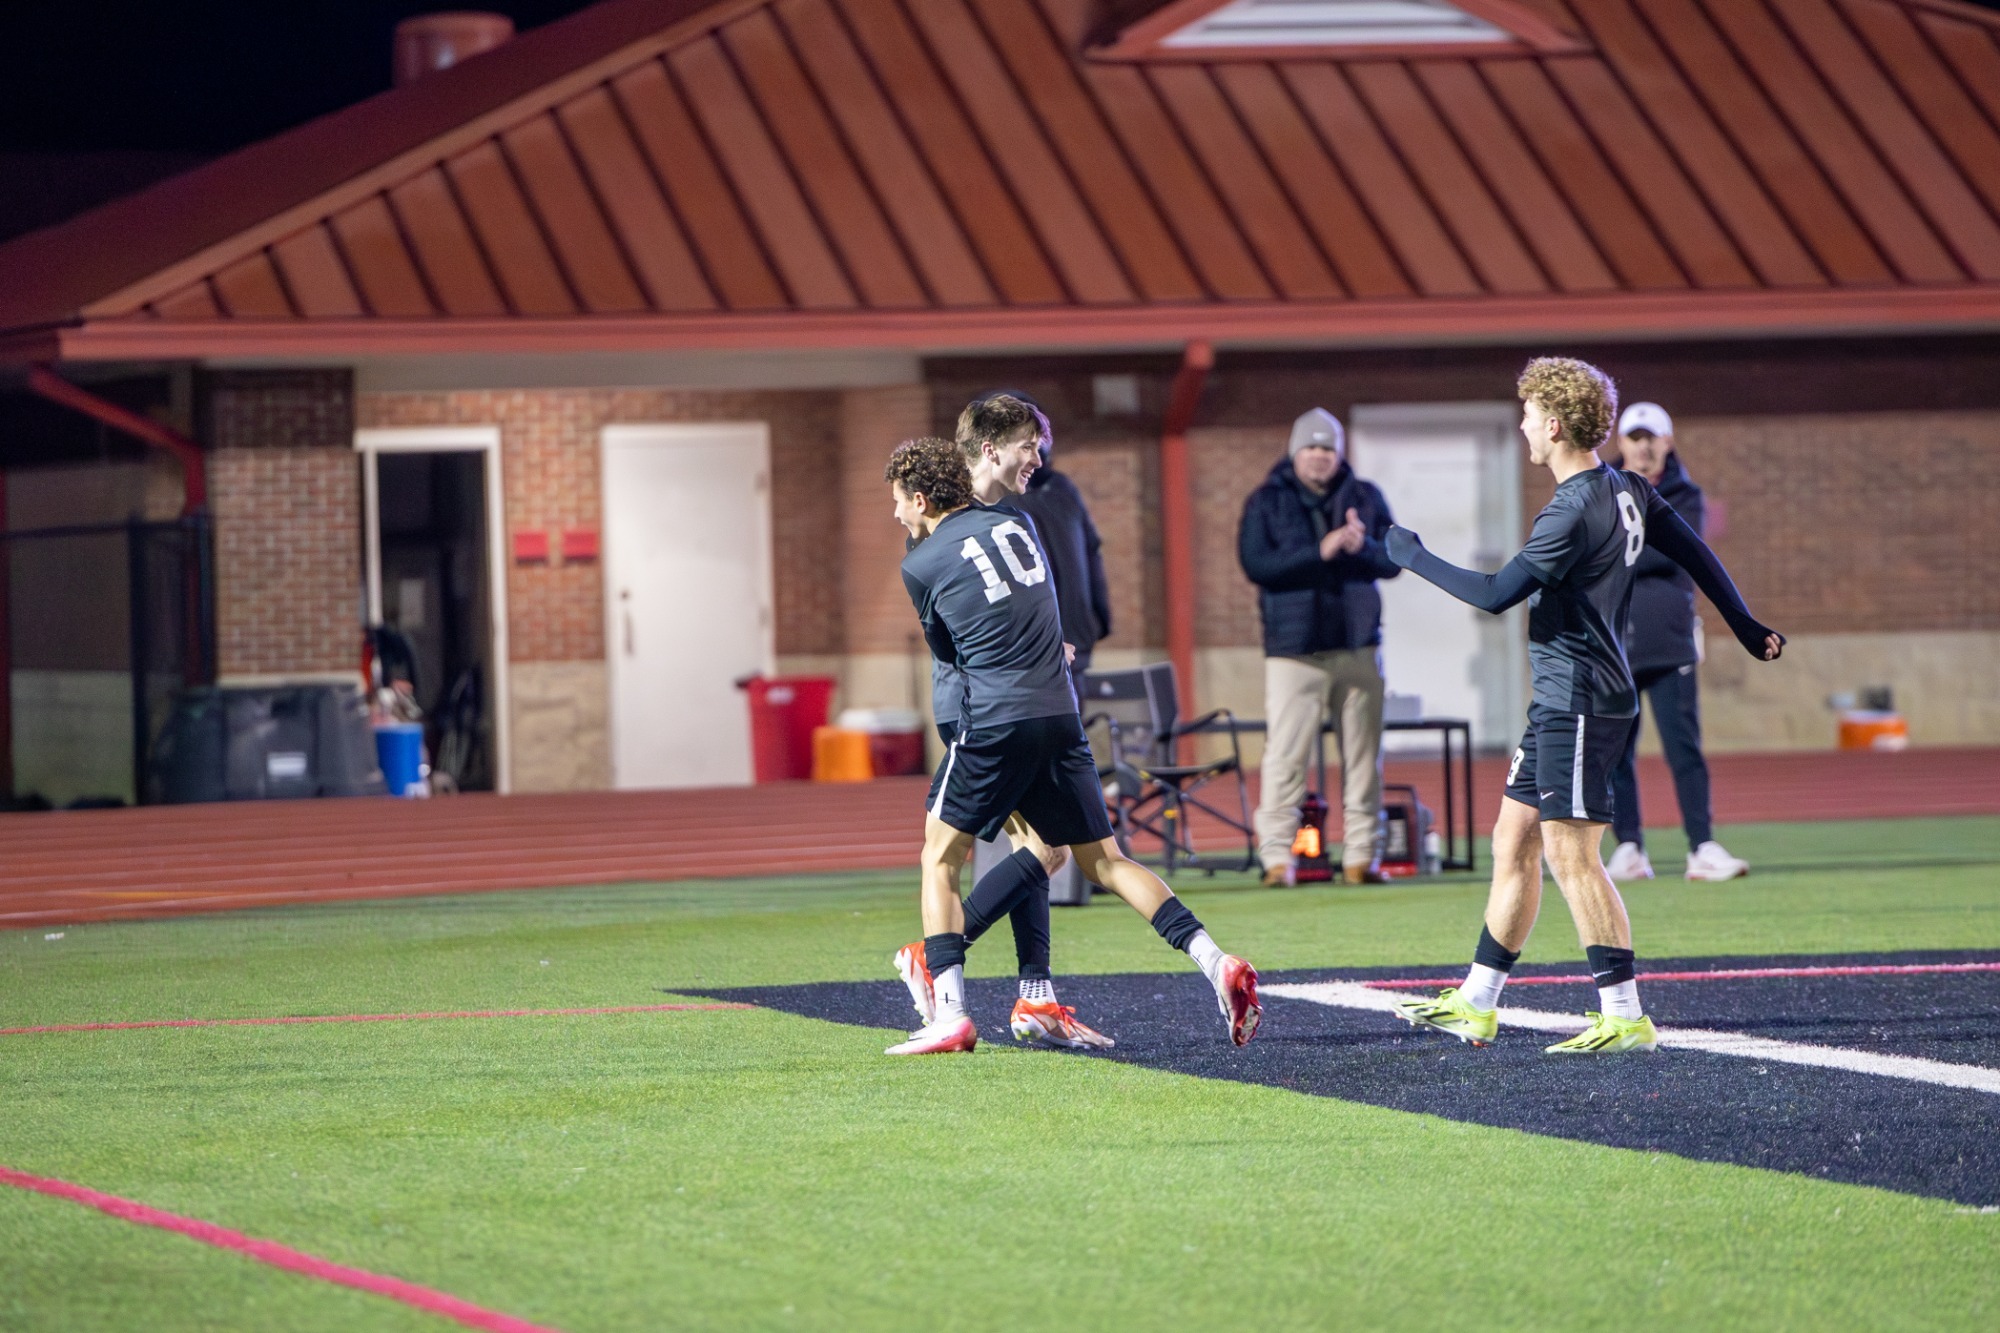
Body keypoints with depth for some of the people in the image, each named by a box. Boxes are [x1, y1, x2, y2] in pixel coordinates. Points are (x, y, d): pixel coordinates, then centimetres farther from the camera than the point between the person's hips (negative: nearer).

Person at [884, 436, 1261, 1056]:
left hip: (993, 721, -5)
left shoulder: (921, 564, -1)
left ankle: (950, 1014, -4)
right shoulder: (1017, 524, 12)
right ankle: (1215, 962, -6)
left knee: (940, 859, 8)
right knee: (1104, 861, 10)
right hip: (1061, 716, 5)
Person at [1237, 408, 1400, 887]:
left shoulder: (1365, 498, 13)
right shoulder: (1267, 502, 4)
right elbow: (1255, 563, -9)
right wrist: (1320, 552, -18)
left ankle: (1361, 855, 7)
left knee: (1363, 755, 2)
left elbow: (1394, 561, 8)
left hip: (1357, 646, 3)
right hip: (1292, 649, -3)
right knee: (1285, 755, -10)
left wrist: (1362, 546, -13)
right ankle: (1276, 856, -8)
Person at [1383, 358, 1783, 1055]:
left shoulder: (1573, 513, -19)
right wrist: (1746, 628, 28)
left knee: (1571, 854, -9)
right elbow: (1694, 553, 17)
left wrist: (1415, 558, -6)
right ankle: (1475, 1004, 20)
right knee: (1513, 843, 14)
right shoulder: (1627, 491, 9)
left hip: (1579, 702, -10)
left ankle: (1624, 1016, -9)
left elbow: (1496, 595, -18)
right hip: (1562, 703, 10)